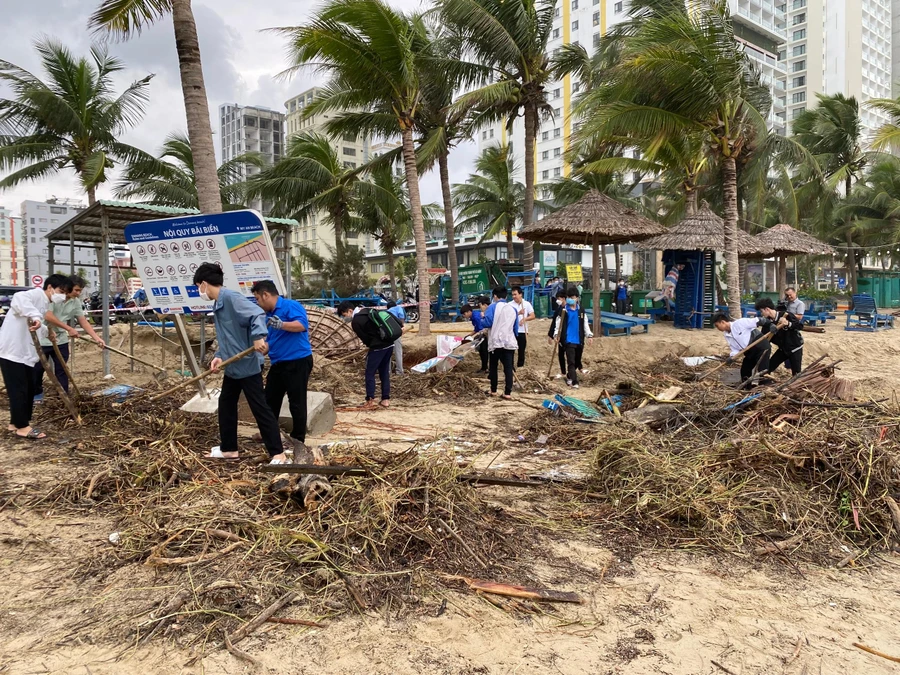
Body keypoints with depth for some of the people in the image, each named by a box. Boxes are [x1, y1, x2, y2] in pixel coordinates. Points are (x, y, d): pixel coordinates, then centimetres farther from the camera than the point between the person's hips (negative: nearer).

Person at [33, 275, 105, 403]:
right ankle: (37, 394, 26)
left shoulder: (76, 303, -1)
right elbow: (47, 316, -25)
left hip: (61, 340, 5)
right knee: (38, 369, 9)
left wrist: (97, 338, -9)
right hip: (42, 339, -5)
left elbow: (84, 322, 0)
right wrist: (69, 329, -22)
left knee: (62, 370, 5)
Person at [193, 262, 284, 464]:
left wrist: (259, 336, -43)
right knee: (226, 405, 17)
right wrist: (220, 356, 5)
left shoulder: (230, 297, -17)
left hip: (247, 365, -10)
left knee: (260, 408, -6)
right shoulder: (218, 304, 14)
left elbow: (257, 313, -29)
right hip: (232, 367, 10)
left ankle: (278, 453, 0)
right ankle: (228, 449, 30)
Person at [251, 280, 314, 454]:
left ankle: (298, 439, 11)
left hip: (297, 362, -9)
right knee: (270, 399, 16)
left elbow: (303, 324, -29)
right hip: (278, 363, 9)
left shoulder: (291, 306, -12)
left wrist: (281, 325, -39)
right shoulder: (269, 315, 15)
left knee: (297, 403, -1)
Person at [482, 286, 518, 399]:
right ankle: (508, 393, -2)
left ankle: (493, 390, 18)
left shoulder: (493, 307, -3)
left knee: (493, 367, 12)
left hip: (496, 342, -3)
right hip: (509, 342, 3)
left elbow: (487, 323, -12)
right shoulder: (513, 309, 13)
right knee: (508, 368, 2)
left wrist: (480, 320, 9)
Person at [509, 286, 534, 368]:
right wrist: (518, 313, -25)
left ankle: (520, 366, 20)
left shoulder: (527, 304, 1)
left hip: (523, 331, 1)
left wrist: (524, 319, -17)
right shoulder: (510, 304, -2)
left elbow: (533, 316, -1)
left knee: (522, 350, 9)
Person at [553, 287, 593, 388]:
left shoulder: (581, 310, 7)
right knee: (571, 361, -10)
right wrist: (556, 335, -18)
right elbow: (559, 324, -5)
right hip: (569, 340, -4)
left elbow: (585, 324, 11)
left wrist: (589, 335, 2)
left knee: (577, 361, 14)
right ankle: (574, 381, -10)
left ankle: (569, 376, 35)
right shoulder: (564, 311, -4)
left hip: (579, 340, 4)